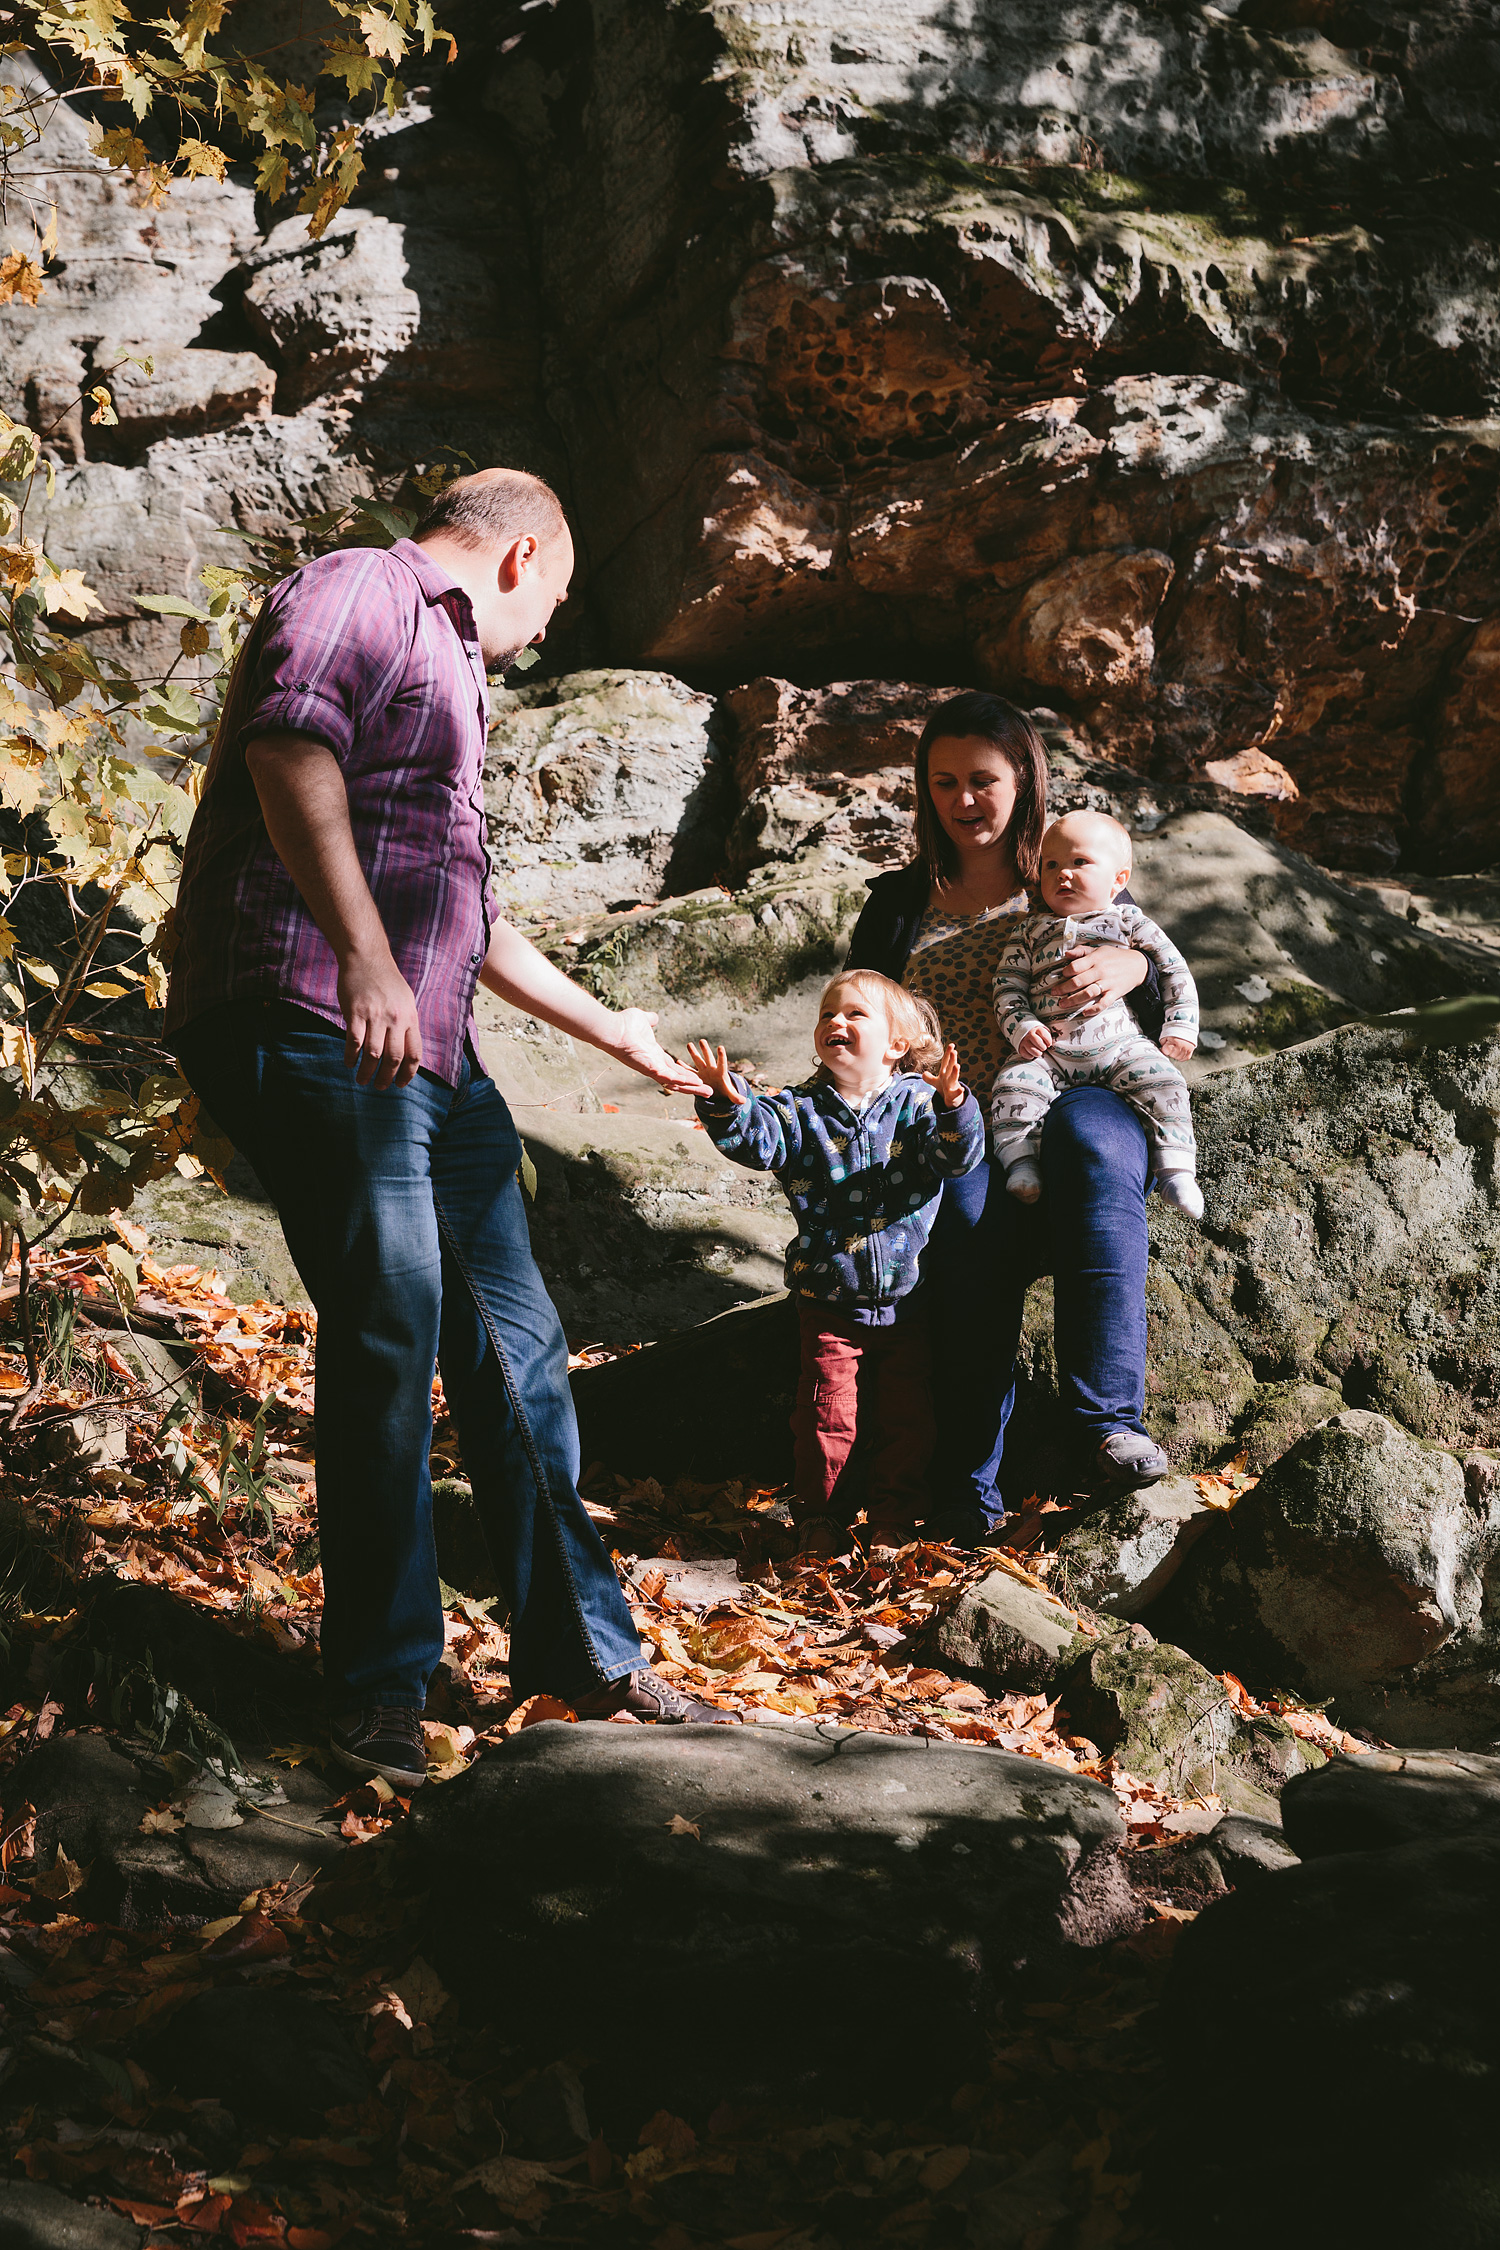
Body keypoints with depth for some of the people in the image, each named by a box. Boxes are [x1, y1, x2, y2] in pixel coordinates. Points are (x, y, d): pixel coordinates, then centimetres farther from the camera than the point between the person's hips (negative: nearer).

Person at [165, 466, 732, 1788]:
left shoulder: (446, 673, 29)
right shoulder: (358, 594, -1)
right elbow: (291, 748, -21)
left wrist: (610, 1031, 43)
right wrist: (362, 955, -31)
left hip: (429, 1051, 10)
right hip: (314, 1026, -10)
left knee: (514, 1340, 9)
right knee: (390, 1331, -12)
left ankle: (581, 1653, 18)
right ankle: (380, 1689, -3)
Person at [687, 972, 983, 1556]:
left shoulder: (916, 1102, -4)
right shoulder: (803, 1111, -1)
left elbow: (958, 1156, -16)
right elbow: (756, 1138, -16)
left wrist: (954, 1105, -37)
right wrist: (728, 1102, -37)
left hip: (906, 1303, 0)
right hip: (830, 1304, 0)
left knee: (907, 1417, 8)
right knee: (827, 1415, 1)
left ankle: (896, 1515, 23)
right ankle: (820, 1517, 16)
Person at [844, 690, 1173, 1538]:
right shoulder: (900, 908, 21)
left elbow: (1164, 1017, 10)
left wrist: (1131, 968, -15)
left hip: (1078, 1101, 0)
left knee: (1089, 1133, -39)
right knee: (973, 1213, -37)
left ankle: (1107, 1422, -45)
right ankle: (969, 1479, -38)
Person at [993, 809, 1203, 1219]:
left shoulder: (1128, 922, 12)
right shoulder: (1033, 932, 16)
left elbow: (1175, 970, 12)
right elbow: (1008, 985, 11)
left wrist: (1180, 1027, 2)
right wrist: (1021, 1028, -7)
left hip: (1119, 1043, -1)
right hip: (1049, 1050, 1)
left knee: (1163, 1082, -25)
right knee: (1014, 1084, -24)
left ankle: (1175, 1167, -26)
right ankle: (1019, 1161, -21)